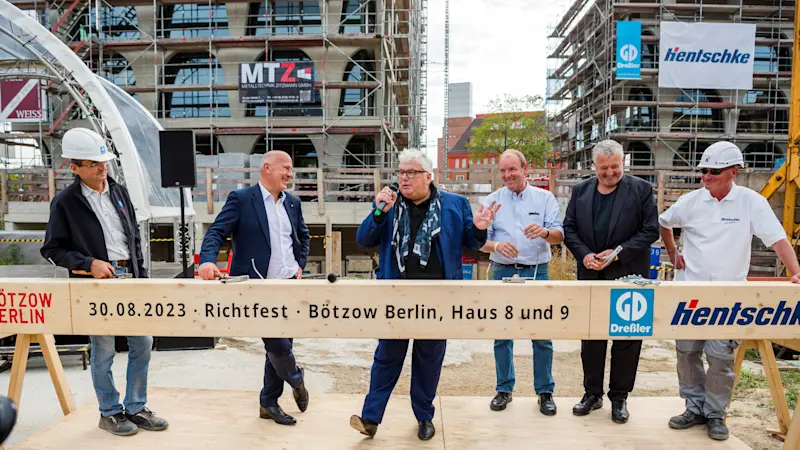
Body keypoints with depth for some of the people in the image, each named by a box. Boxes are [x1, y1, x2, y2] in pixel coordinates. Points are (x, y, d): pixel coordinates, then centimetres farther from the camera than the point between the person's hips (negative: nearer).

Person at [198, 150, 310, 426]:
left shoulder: (292, 202, 10)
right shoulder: (241, 199, -7)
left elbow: (303, 236, 24)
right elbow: (217, 232, -15)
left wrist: (301, 264, 12)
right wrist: (207, 259, -32)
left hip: (289, 287, 6)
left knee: (278, 346, 14)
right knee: (278, 346, -4)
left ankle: (269, 403, 30)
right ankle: (296, 379, 29)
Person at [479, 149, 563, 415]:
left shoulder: (544, 198, 5)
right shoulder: (492, 201, 6)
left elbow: (559, 235, -2)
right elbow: (481, 241, 1)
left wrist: (544, 232, -25)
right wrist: (497, 246, -21)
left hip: (537, 272, -1)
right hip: (502, 272, 1)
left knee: (542, 335, 2)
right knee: (502, 335, 7)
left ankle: (545, 391, 17)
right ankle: (504, 389, 21)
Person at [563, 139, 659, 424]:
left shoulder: (641, 189, -2)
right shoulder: (580, 191, 6)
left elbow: (650, 230, -5)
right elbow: (569, 228, 6)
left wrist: (619, 253, -15)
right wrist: (584, 255, -10)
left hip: (628, 276, -2)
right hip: (591, 276, 3)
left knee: (627, 339, 7)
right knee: (590, 337, 11)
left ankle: (619, 397, 22)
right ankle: (592, 393, 25)